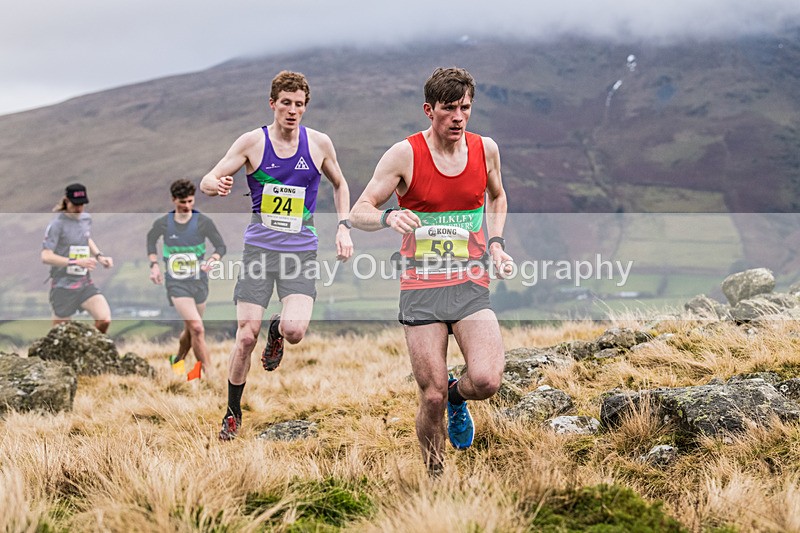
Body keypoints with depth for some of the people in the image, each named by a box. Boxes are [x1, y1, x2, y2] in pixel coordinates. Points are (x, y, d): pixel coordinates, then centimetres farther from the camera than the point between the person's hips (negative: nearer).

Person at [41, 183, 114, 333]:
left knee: (105, 320, -14)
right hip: (63, 286, -5)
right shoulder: (57, 224, -14)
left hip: (86, 283, 5)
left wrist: (99, 256, 10)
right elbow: (46, 257, -23)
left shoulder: (86, 219, 7)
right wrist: (76, 262, -32)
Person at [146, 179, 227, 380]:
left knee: (190, 330, 15)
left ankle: (178, 361, 42)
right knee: (197, 328, -17)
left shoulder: (203, 222, -6)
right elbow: (151, 240, 17)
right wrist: (154, 265, 5)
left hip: (199, 282, 3)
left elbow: (221, 246, 2)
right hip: (176, 284, -3)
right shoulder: (162, 223, -5)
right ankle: (209, 374, -15)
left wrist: (212, 260, -18)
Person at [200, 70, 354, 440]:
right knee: (246, 336, -4)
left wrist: (344, 226, 5)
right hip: (259, 247, 0)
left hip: (301, 251, 0)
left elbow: (339, 184, 19)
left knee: (295, 330, -20)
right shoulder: (252, 142, -2)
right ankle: (233, 413, 15)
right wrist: (216, 185, -28)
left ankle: (277, 331, 19)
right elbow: (207, 181, -3)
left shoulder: (319, 143, 2)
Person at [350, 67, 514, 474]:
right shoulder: (404, 154, -6)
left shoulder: (485, 148, 4)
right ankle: (435, 479, 18)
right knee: (432, 397, -4)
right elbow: (358, 213, -5)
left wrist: (496, 244, 10)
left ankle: (458, 397, 18)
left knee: (486, 380, -19)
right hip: (421, 287, -2)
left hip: (471, 284, 2)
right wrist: (388, 217, -27)